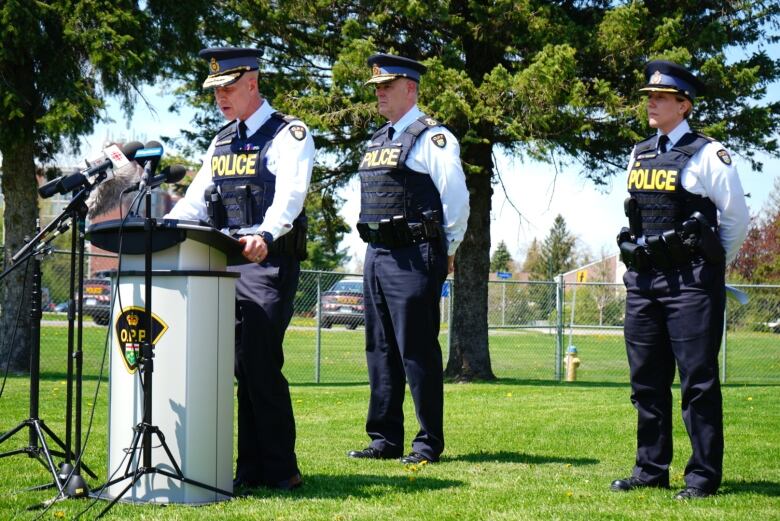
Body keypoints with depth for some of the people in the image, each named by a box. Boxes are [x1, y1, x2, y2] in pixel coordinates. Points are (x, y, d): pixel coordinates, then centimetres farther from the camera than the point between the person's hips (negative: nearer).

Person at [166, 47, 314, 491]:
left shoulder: (289, 135, -3)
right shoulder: (221, 141, 20)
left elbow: (289, 195, -20)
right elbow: (196, 201, 16)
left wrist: (265, 235, -39)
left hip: (268, 262, -7)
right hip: (222, 263, 7)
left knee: (260, 363, -11)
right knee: (237, 366, 4)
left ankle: (280, 470, -2)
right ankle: (251, 470, 9)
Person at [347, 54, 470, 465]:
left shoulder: (432, 137, -8)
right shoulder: (377, 141, 18)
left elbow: (457, 198, -11)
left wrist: (446, 253, -6)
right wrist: (375, 251, 17)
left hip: (414, 257, -9)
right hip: (376, 256, 9)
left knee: (417, 350, -6)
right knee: (380, 349, 11)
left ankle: (429, 443, 0)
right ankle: (385, 440, 18)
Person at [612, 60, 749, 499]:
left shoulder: (707, 154, -6)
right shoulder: (639, 156, 14)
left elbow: (736, 216, -1)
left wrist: (715, 264, 8)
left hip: (690, 281, -7)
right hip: (642, 280, 7)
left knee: (698, 380, -5)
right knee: (647, 381, 10)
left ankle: (704, 476, 0)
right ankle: (651, 470, 18)